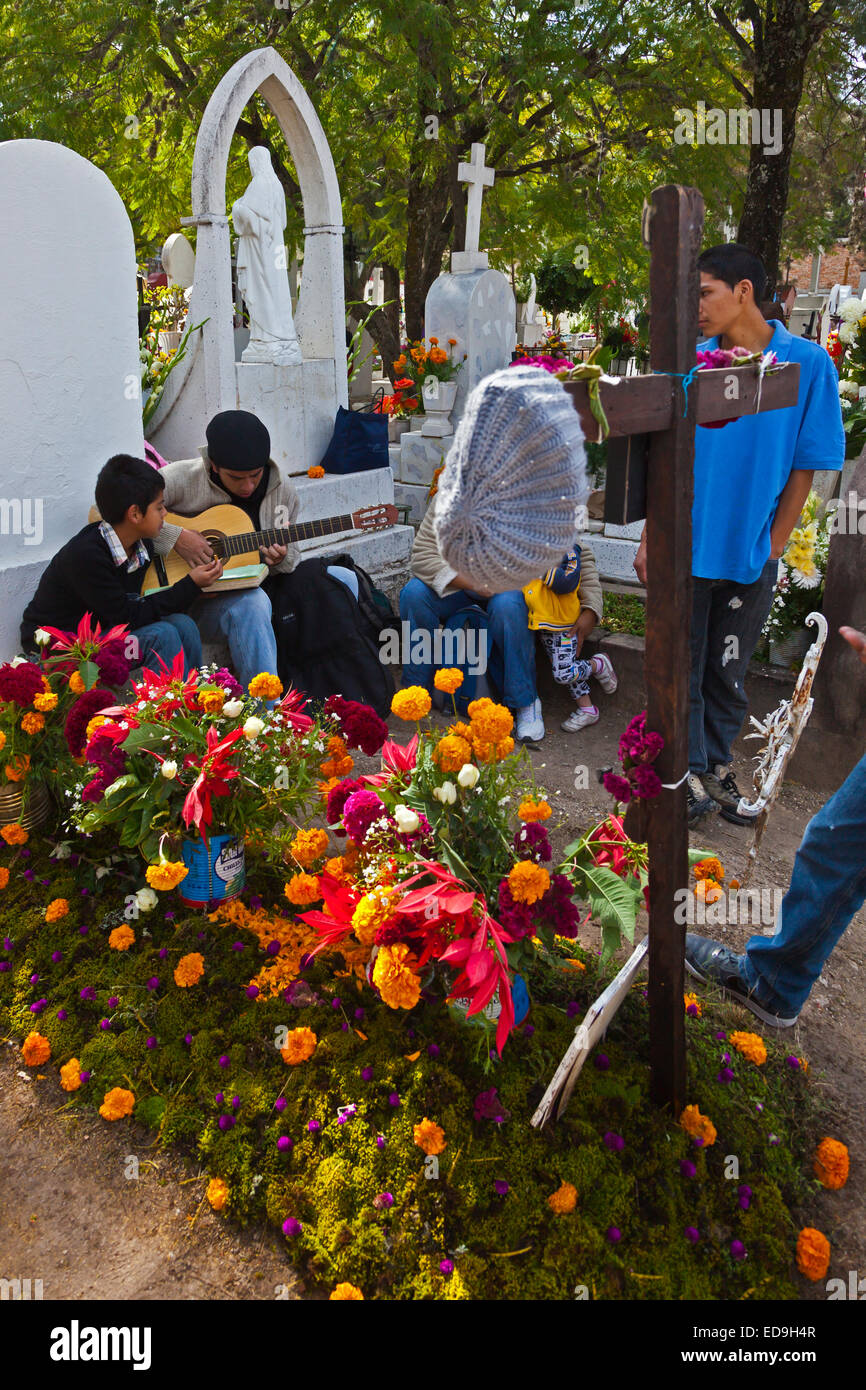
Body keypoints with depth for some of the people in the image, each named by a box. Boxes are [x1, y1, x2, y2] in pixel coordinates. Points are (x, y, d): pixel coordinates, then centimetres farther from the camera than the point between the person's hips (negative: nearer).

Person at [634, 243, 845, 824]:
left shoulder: (807, 363, -6)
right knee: (682, 668, 8)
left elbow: (804, 466, -3)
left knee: (728, 673, 13)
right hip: (685, 547, 1)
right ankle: (691, 771, 24)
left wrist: (773, 546, -4)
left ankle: (717, 762, 31)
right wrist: (650, 539, 0)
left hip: (752, 553, -1)